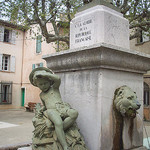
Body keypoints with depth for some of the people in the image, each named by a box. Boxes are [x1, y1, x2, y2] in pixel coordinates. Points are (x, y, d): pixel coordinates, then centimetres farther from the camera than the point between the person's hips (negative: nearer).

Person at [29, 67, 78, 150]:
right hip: (51, 110, 0)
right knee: (58, 123, -35)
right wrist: (41, 109, 16)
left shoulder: (54, 88, 14)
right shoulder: (41, 95, 24)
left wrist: (44, 73, -12)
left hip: (62, 108, 0)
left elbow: (58, 79, -8)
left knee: (74, 113, -32)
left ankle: (59, 131, -28)